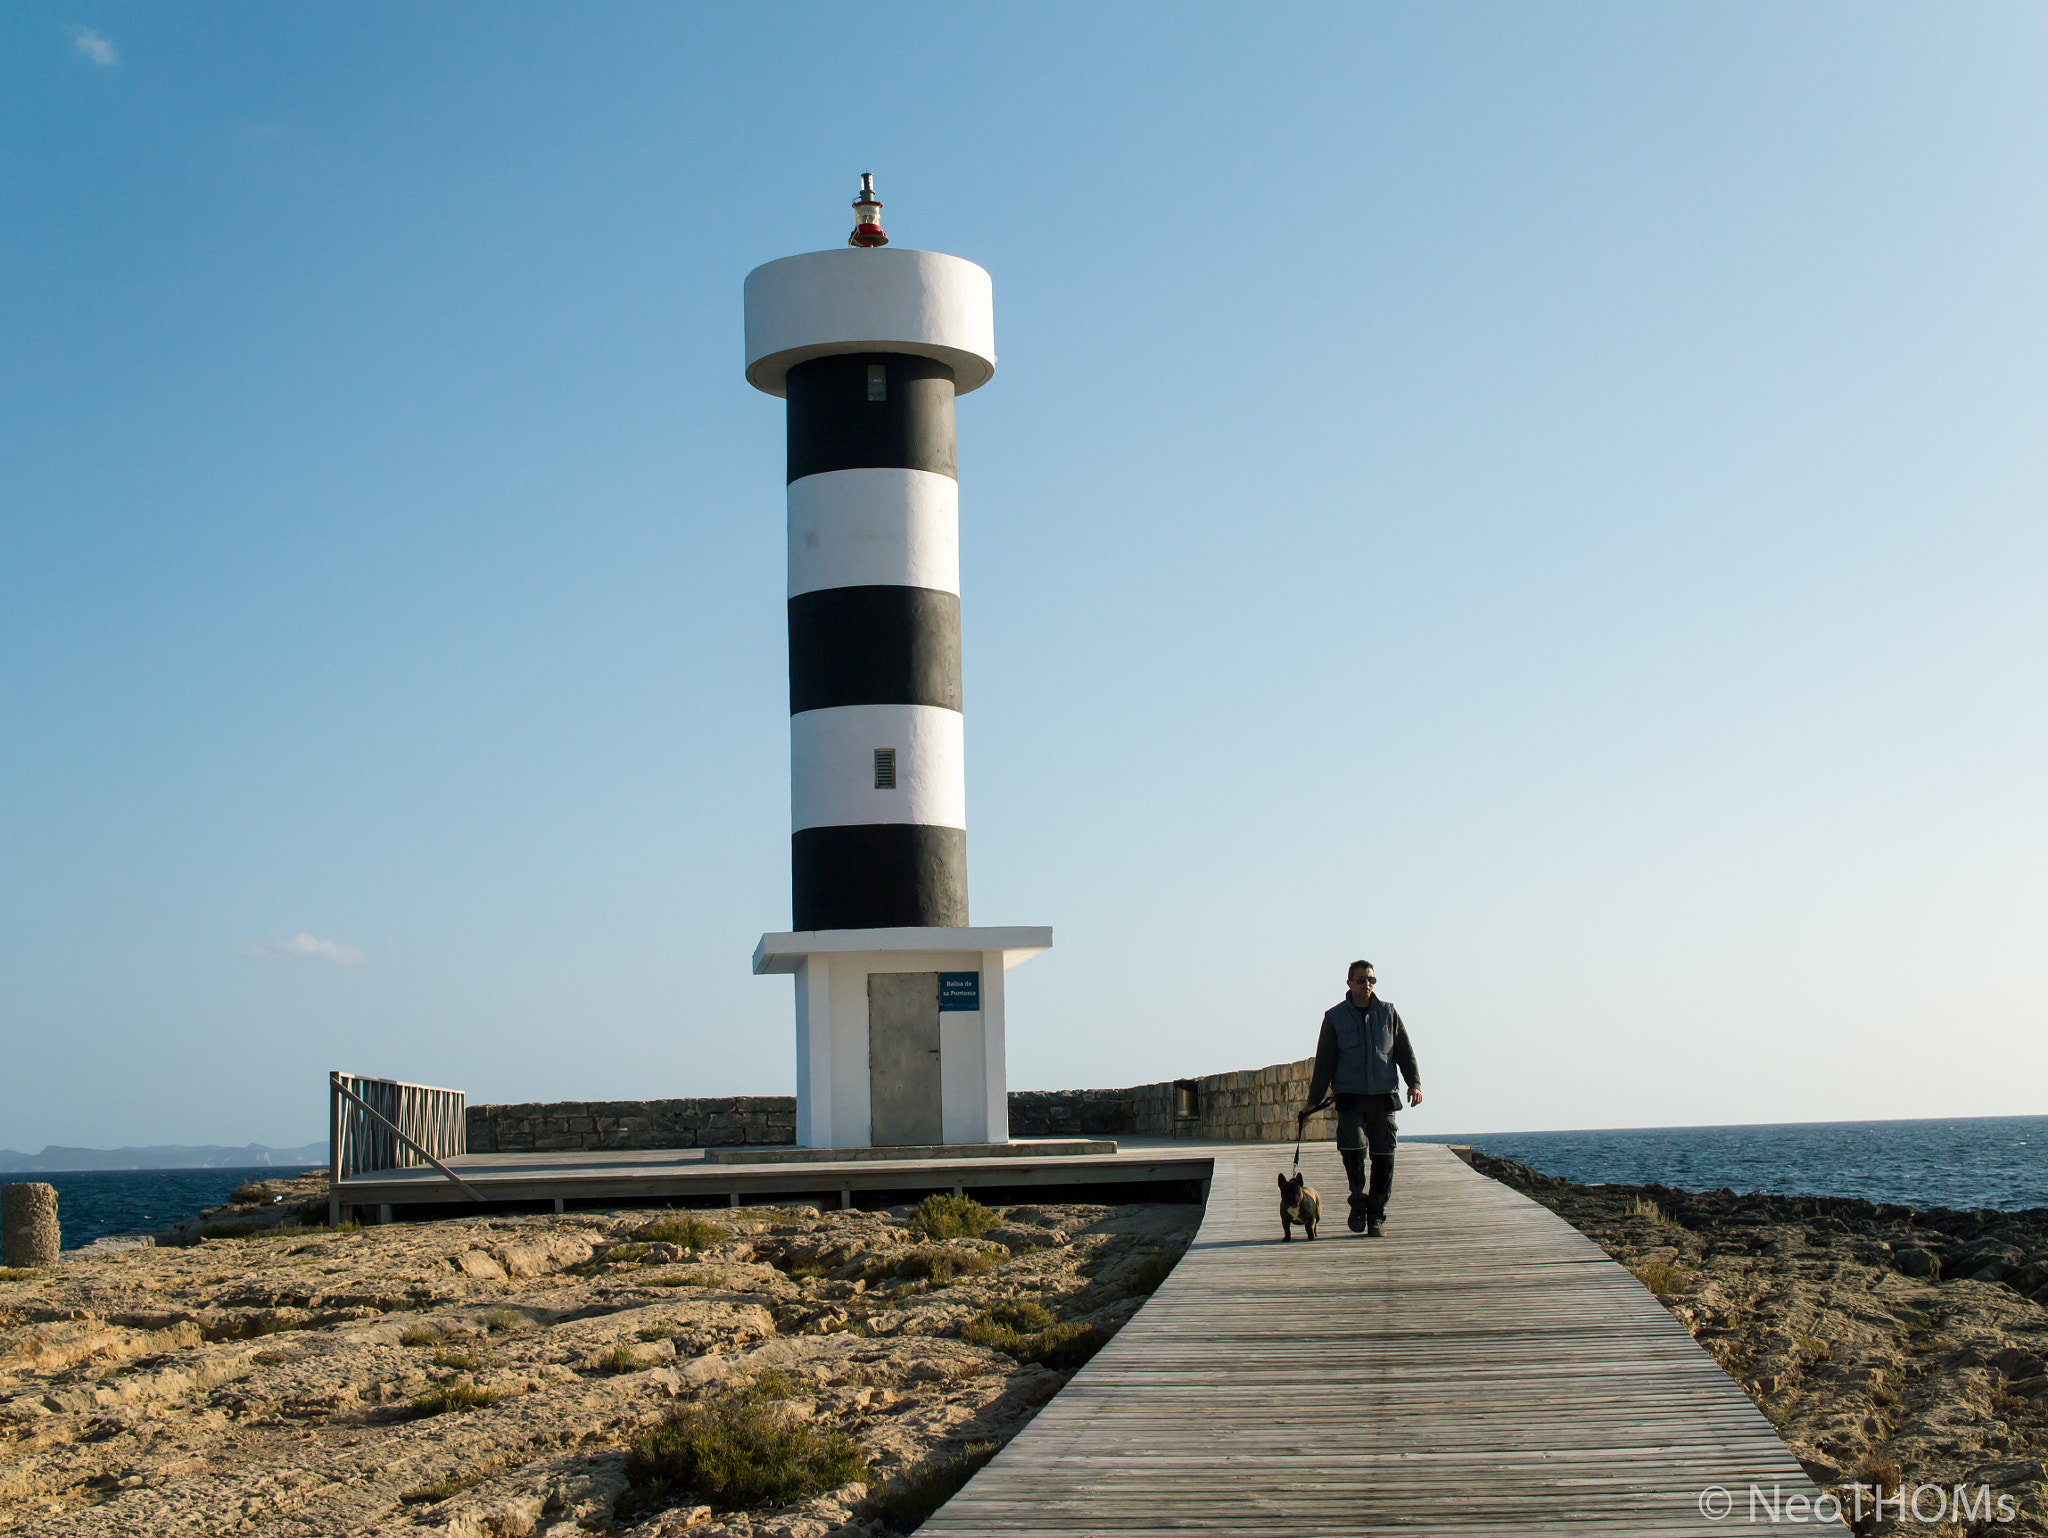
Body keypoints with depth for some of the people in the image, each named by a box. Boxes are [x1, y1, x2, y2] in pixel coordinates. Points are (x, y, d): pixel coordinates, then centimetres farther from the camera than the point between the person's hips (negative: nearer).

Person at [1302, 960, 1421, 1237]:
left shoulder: (1388, 1013, 9)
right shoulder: (1334, 1017, 5)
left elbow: (1405, 1052, 13)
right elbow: (1324, 1063, 6)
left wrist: (1414, 1082, -1)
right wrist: (1314, 1100, 2)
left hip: (1384, 1095, 2)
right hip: (1350, 1096, -2)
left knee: (1383, 1156, 0)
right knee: (1351, 1147, -16)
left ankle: (1377, 1215, 11)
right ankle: (1359, 1199, 7)